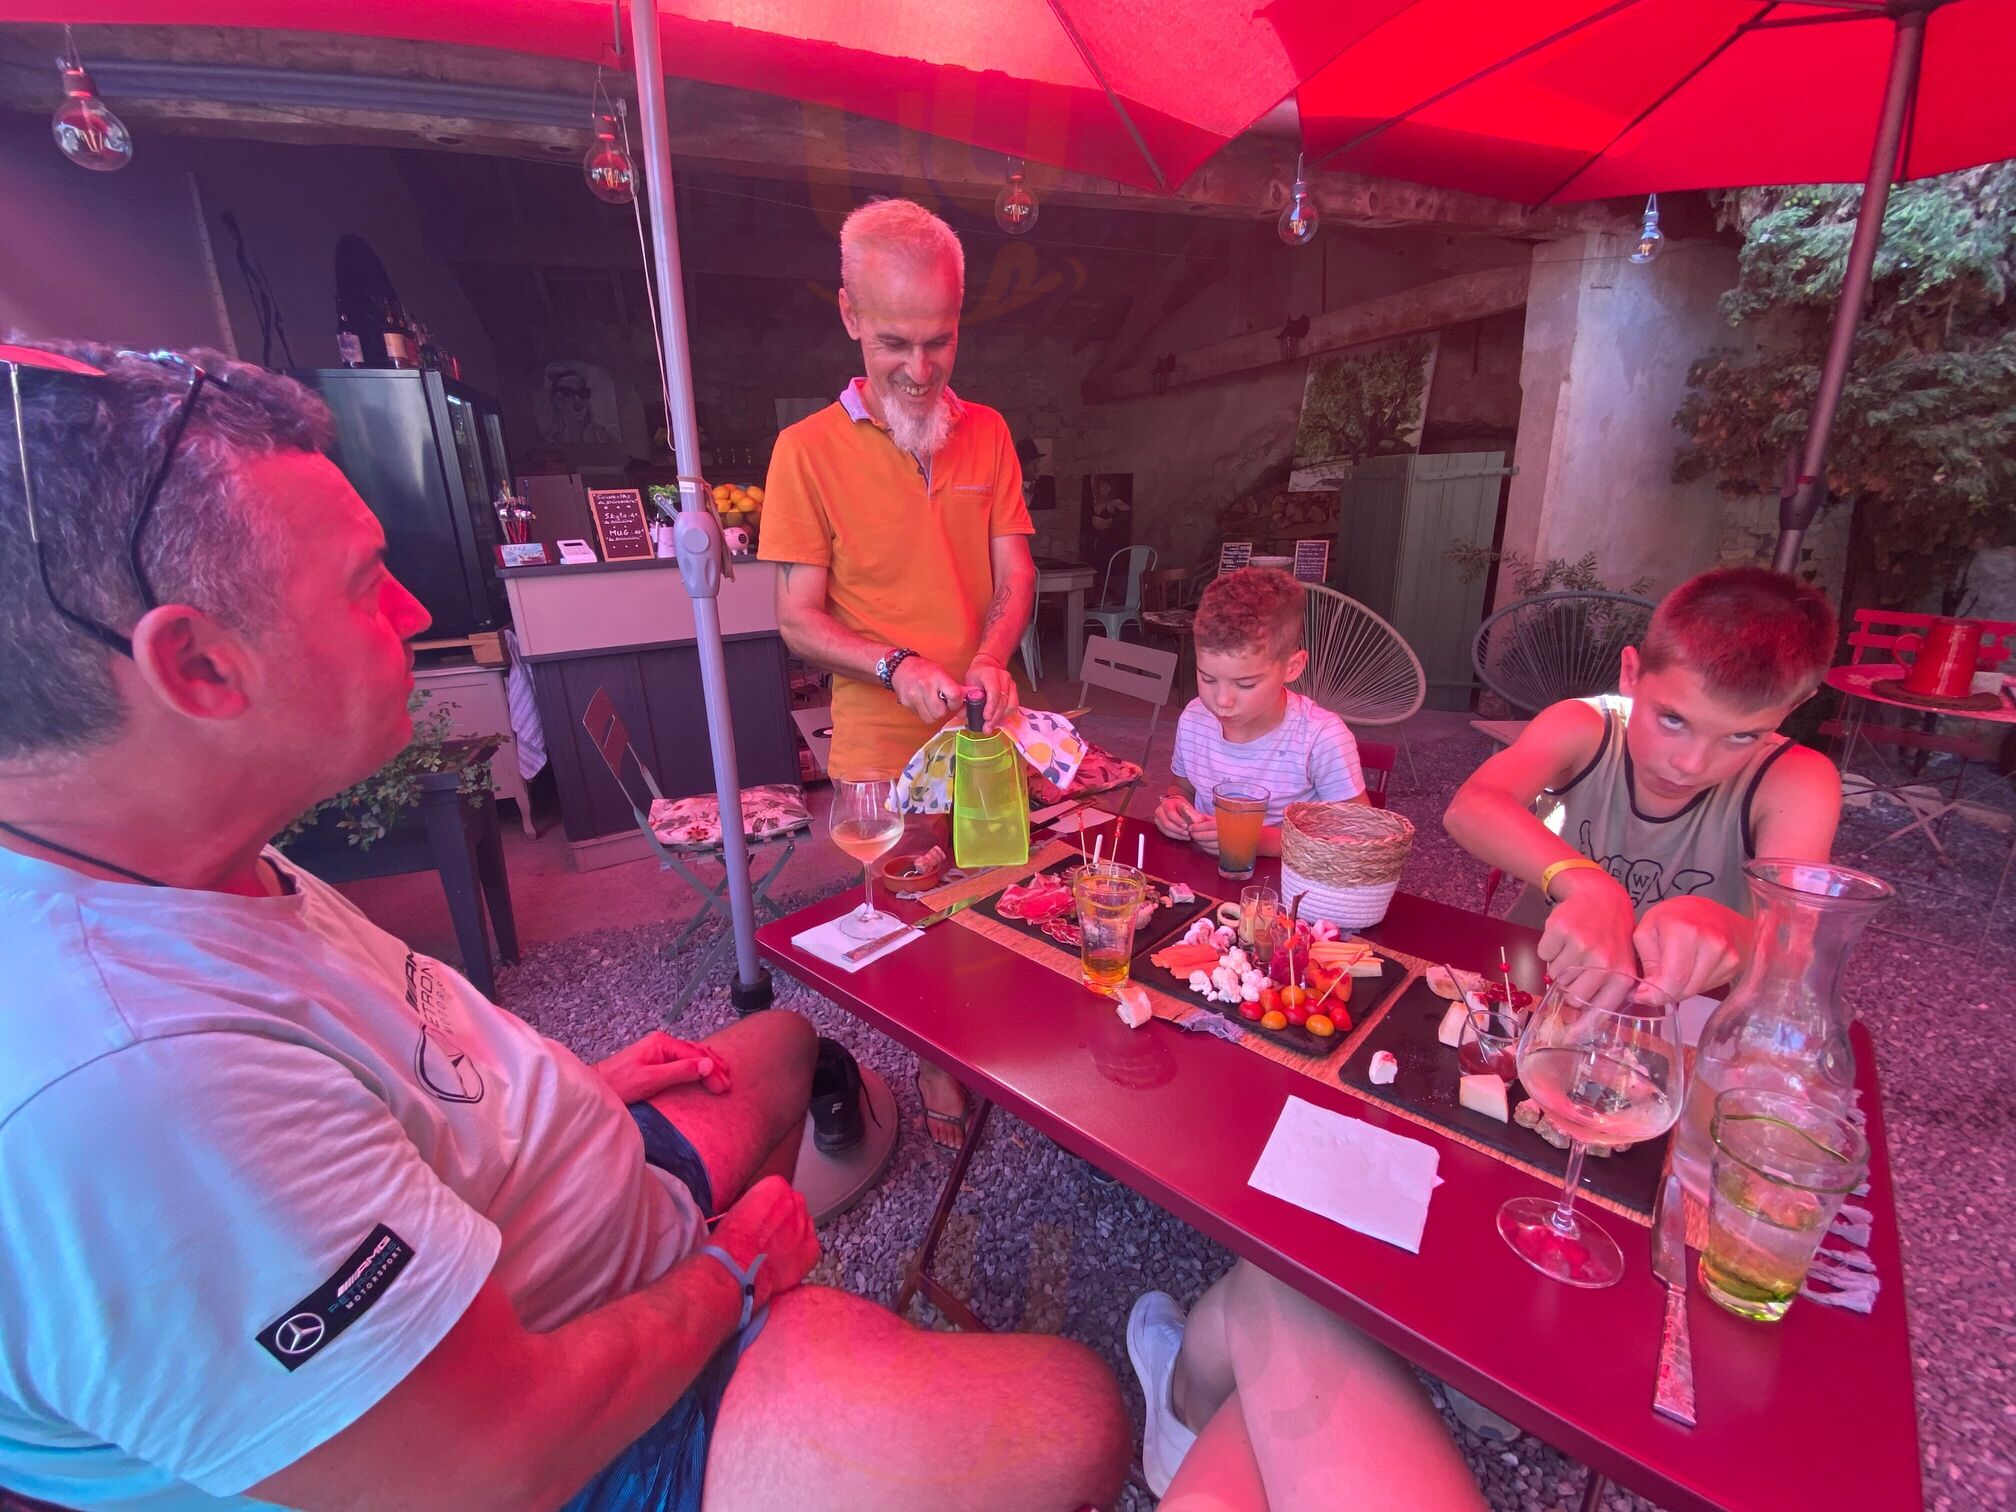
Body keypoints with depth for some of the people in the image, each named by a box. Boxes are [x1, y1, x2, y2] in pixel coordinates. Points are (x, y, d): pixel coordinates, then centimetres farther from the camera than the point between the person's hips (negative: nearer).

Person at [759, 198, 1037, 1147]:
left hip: (983, 729, 3)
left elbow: (1014, 574, 3)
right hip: (882, 745, -3)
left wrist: (988, 659, -17)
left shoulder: (987, 433, 5)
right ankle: (932, 1061, 37)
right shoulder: (807, 450, -7)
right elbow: (798, 619, -7)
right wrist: (898, 665, -24)